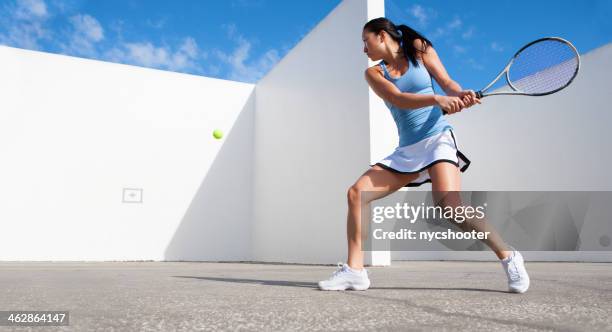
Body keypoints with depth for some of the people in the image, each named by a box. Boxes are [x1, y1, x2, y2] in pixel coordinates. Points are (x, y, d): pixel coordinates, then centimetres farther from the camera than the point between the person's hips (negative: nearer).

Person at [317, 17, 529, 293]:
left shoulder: (419, 49, 7)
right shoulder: (374, 73, 8)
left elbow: (447, 82, 2)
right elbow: (397, 99, -11)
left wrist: (461, 94, -22)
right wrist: (437, 99, -27)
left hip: (437, 138, -4)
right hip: (406, 151, 4)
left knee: (448, 204, -26)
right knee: (356, 192, -10)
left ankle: (507, 256, -6)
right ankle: (354, 271, -6)